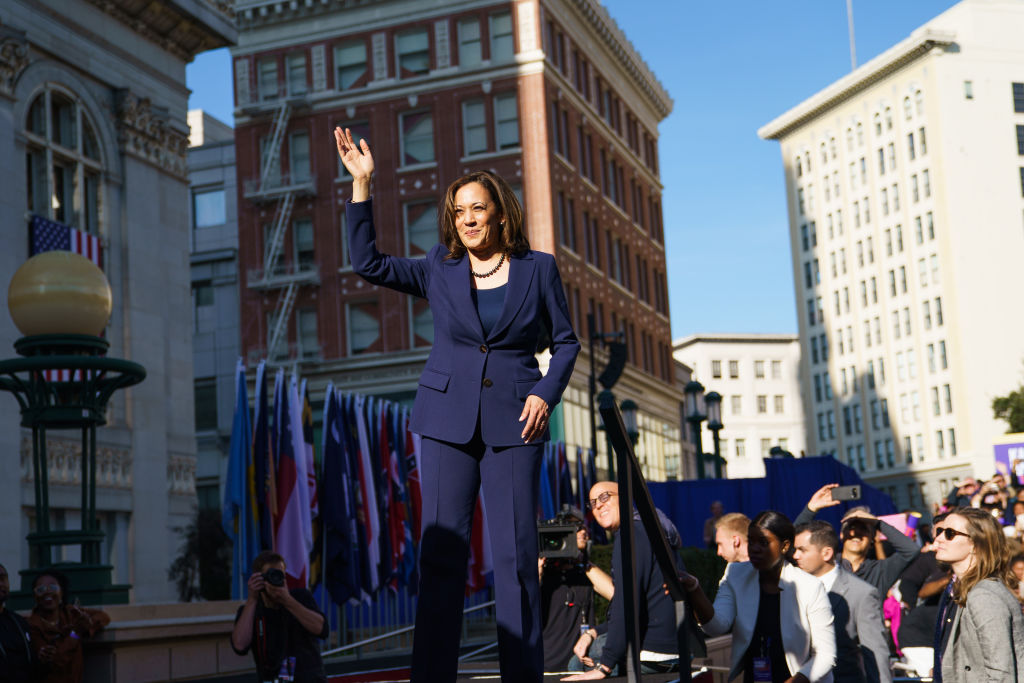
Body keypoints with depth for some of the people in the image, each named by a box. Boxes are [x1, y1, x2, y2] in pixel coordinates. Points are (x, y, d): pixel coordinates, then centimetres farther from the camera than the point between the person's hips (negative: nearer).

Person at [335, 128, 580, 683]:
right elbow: (368, 263, 1)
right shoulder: (440, 269, 8)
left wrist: (546, 393, -6)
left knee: (516, 553, -2)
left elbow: (565, 341, 10)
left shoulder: (537, 268, 5)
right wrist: (361, 184, -3)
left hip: (514, 423, -1)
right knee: (441, 549, -2)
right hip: (447, 419, 1)